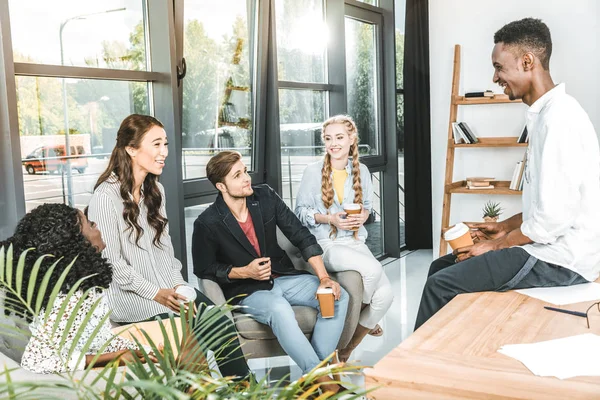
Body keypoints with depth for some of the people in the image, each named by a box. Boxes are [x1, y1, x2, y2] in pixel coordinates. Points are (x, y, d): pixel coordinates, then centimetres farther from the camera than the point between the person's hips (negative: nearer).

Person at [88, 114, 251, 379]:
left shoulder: (155, 189, 12)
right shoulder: (106, 196, -13)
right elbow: (110, 262, -14)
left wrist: (177, 283, 0)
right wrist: (154, 293, -16)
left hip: (168, 287, 6)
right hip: (131, 297, -6)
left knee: (223, 325, -14)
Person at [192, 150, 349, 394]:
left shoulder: (265, 197, -1)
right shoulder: (207, 223, -11)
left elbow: (302, 237, -1)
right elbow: (203, 269, -1)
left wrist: (324, 277, -11)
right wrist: (245, 272, -15)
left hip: (284, 278, 5)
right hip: (247, 291, -5)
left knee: (339, 297, -17)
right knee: (279, 309, -37)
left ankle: (318, 365, -15)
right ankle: (321, 377, -26)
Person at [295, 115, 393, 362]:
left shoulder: (362, 171, 8)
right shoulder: (313, 172, -3)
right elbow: (301, 211, 0)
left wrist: (363, 216, -6)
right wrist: (330, 219, -15)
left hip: (355, 241, 4)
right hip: (326, 244, -4)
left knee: (385, 295, -16)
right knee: (372, 269, -31)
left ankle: (347, 350, 5)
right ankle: (363, 315, 4)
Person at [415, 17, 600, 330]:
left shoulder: (559, 118, -20)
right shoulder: (545, 113, 12)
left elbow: (555, 215, -24)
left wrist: (497, 244, -12)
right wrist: (504, 227, 14)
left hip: (560, 260, -10)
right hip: (548, 247, 10)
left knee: (441, 284, -17)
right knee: (441, 266, 10)